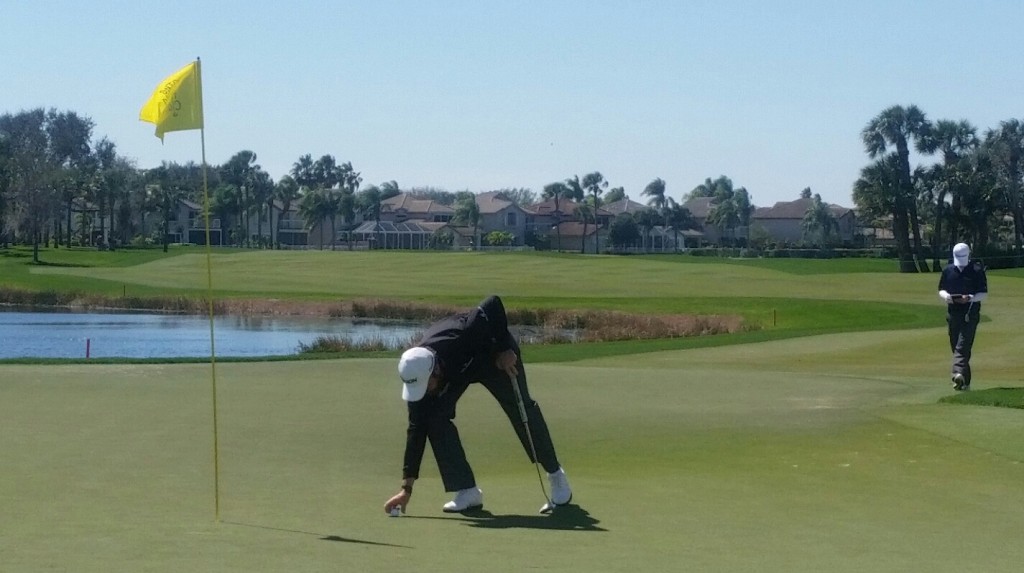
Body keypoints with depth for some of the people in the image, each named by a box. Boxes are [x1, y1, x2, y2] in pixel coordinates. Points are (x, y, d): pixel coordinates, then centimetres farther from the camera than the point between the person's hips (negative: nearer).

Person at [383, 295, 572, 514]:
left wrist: (504, 350, -32)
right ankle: (467, 490, -9)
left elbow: (494, 304, -38)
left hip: (494, 351, -2)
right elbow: (417, 429, -25)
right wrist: (407, 488, -26)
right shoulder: (417, 375, -32)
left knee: (521, 409, 3)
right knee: (435, 417, -17)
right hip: (455, 370, 3)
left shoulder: (460, 341, -47)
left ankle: (555, 474, 26)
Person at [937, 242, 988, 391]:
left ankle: (958, 373, -31)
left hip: (970, 313, -5)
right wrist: (946, 296, -9)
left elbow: (984, 294, -2)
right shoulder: (948, 270, 9)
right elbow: (941, 290, 14)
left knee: (963, 345, -17)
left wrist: (970, 298, -20)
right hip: (953, 313, 5)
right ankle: (965, 381, 14)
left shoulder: (977, 270, -2)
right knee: (955, 346, 6)